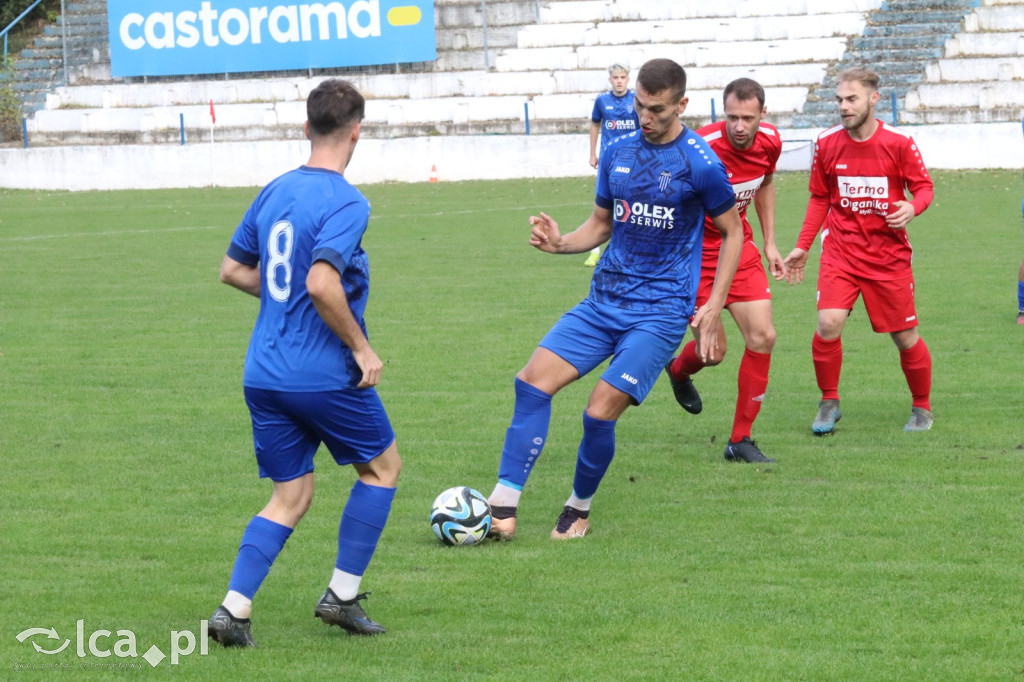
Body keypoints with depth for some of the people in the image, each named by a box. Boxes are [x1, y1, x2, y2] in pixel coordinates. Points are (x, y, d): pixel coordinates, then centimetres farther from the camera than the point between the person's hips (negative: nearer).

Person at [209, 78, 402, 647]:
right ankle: (342, 595, 14)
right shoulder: (346, 203, -15)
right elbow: (321, 283, -27)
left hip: (264, 375, 7)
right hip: (324, 372, -7)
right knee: (382, 467, 16)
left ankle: (233, 608, -3)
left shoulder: (275, 191, 9)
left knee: (290, 497, 13)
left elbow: (233, 269, 17)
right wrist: (361, 347, -16)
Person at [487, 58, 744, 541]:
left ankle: (579, 511, 11)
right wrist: (559, 243, -3)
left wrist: (714, 306, -6)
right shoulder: (618, 153, 7)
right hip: (604, 300, 6)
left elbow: (733, 232, 1)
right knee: (534, 378, -11)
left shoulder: (700, 164, -9)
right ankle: (502, 510, -11)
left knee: (601, 410, -15)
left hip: (661, 310, -6)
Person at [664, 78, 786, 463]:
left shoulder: (769, 142, -7)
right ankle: (679, 371, 36)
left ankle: (741, 440, 7)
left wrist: (769, 243, 16)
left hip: (740, 246, 6)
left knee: (763, 336, -5)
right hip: (695, 253, -5)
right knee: (714, 350, -5)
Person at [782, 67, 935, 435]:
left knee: (906, 337, 3)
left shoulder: (898, 143, -9)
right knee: (828, 324, -19)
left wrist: (913, 206, -22)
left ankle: (922, 408, 27)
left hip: (889, 253, -1)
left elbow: (924, 186, 1)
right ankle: (829, 404, 2)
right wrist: (802, 247, 10)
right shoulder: (827, 143, -1)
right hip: (840, 250, 1)